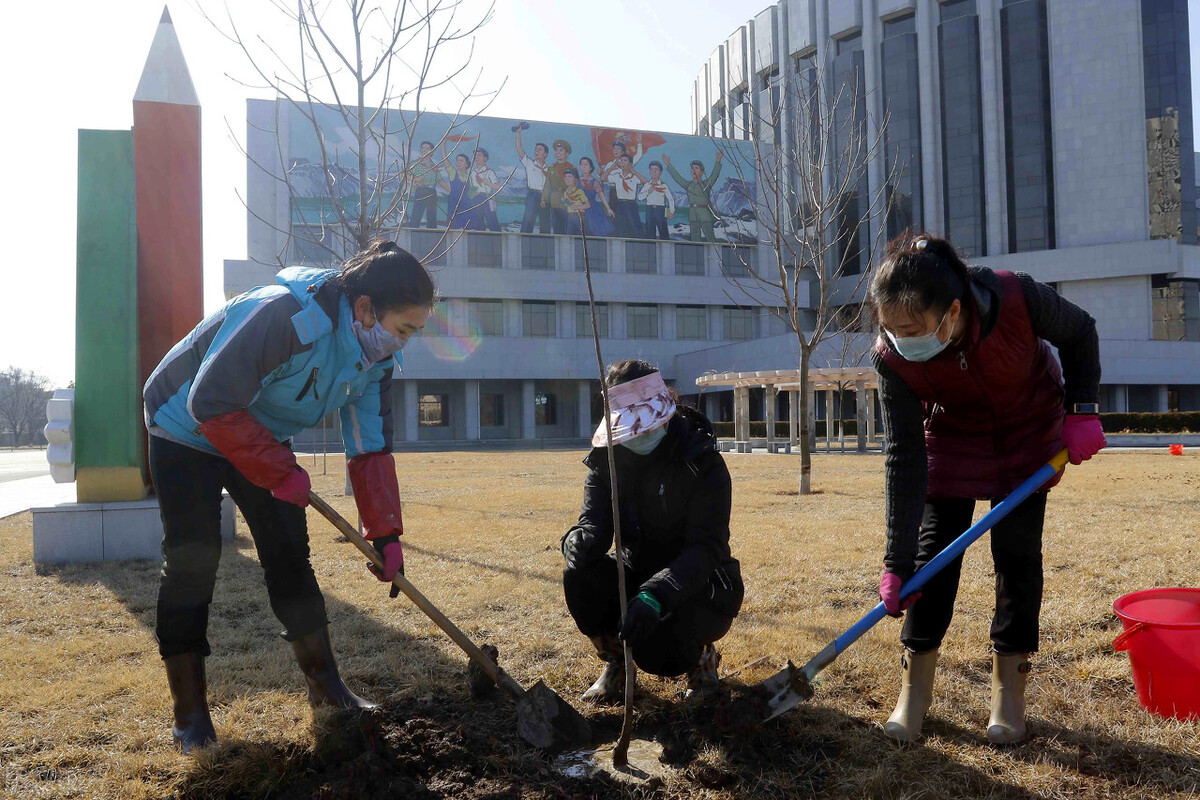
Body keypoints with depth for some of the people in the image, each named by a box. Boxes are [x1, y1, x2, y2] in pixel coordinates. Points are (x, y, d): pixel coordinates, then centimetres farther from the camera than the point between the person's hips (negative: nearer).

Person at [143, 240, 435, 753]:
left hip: (262, 437, 7)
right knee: (192, 561, -7)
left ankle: (326, 689, 14)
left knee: (290, 555, 4)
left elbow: (370, 449, -7)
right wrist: (280, 471, -30)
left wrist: (385, 534, -14)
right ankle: (190, 715, 5)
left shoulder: (375, 355, -12)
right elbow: (212, 402, -36)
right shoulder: (284, 316, -37)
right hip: (188, 429, -7)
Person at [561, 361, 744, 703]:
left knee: (658, 652, -32)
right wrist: (580, 540, -40)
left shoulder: (703, 463, -19)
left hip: (698, 586, -4)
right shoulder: (607, 457, -4)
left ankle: (700, 656, 7)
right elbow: (595, 520, -12)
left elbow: (706, 547, -27)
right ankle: (614, 663, 2)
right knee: (580, 576, -25)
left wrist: (656, 595, -44)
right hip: (639, 572, 5)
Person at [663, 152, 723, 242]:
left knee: (710, 237, -7)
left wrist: (718, 161, -24)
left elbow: (714, 175, -10)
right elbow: (677, 176, 20)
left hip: (705, 213, -4)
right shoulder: (688, 184, 14)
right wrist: (668, 165, 23)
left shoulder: (706, 184, 3)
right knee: (695, 238, 4)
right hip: (692, 214, 4)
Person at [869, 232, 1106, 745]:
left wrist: (1082, 409, -21)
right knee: (933, 552, -5)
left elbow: (1079, 332, -11)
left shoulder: (1017, 299, -36)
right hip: (953, 437, 0)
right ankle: (915, 687, 7)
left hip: (1030, 430, 0)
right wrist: (896, 563, -28)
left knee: (1017, 550, -4)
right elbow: (905, 459, -27)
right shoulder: (892, 357, -32)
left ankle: (1009, 687, 10)